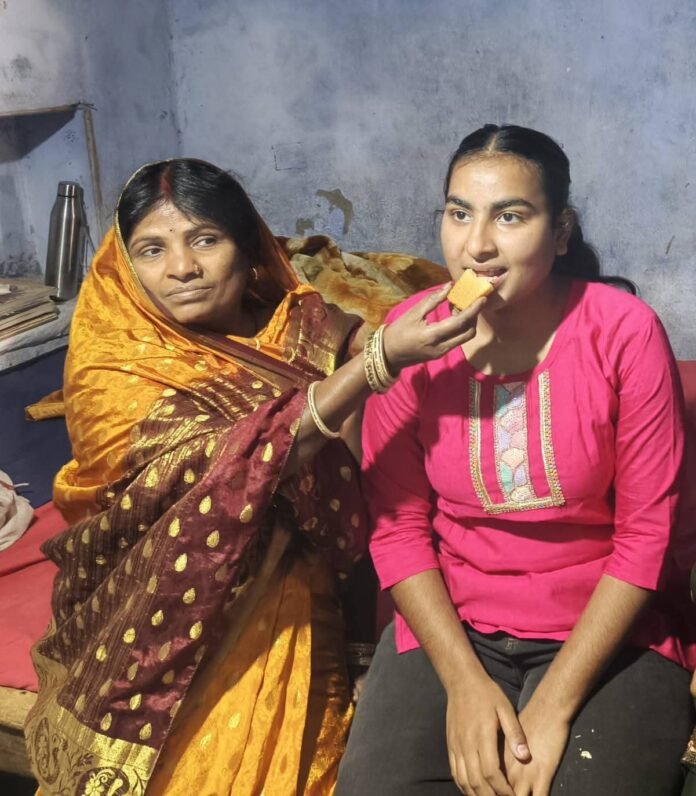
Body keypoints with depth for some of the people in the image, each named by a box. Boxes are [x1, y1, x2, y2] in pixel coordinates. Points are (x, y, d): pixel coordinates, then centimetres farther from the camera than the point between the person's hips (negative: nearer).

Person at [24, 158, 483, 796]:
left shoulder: (309, 330, -3)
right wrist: (381, 360, -35)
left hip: (288, 609, 2)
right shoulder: (113, 368, -11)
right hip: (167, 618, -1)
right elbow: (248, 460, -26)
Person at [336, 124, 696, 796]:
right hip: (449, 623, 2)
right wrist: (465, 683, -13)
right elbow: (398, 526, -4)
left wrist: (556, 704, -15)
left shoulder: (625, 332, -13)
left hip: (604, 632, -1)